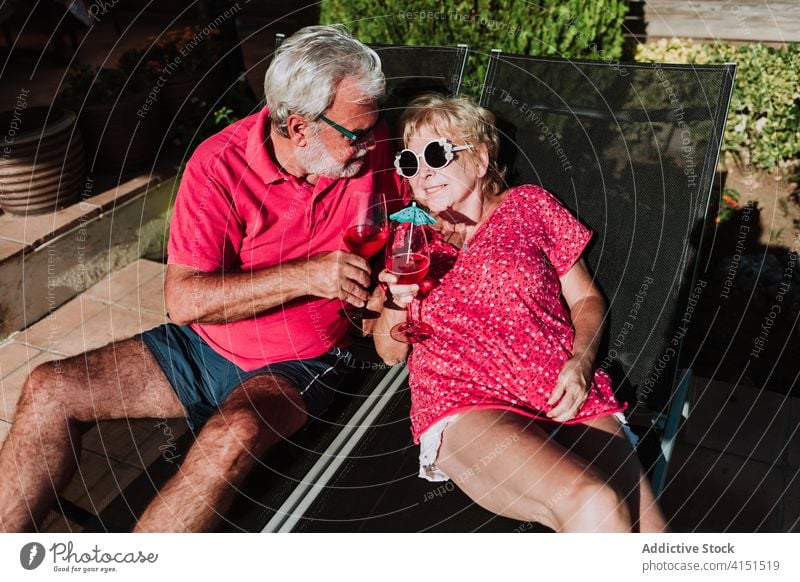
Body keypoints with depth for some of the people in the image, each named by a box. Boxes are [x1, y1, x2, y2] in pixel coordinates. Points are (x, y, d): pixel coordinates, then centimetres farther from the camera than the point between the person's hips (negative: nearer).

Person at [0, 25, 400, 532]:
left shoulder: (369, 146, -9)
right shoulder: (221, 165, -15)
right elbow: (184, 298, -18)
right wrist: (306, 276, -26)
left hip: (296, 365, -1)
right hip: (205, 343, 2)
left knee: (234, 435, -34)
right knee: (50, 390, -8)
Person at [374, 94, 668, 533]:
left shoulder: (528, 205, 18)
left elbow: (586, 299, 17)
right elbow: (389, 352, 17)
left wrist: (581, 362, -3)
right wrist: (399, 301, -5)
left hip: (562, 395, 2)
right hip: (464, 405, -1)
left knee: (645, 525, -23)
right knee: (592, 506, -28)